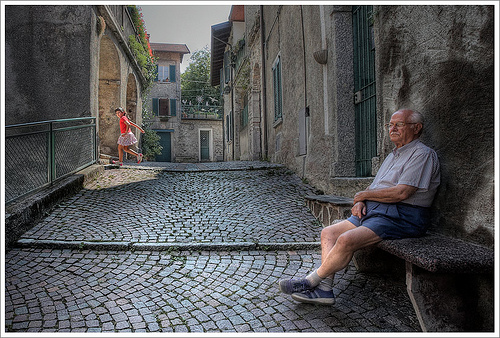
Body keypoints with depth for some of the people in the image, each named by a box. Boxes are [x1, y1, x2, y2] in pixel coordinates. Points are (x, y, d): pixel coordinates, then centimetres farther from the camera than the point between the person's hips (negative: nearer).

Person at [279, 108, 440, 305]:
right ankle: (324, 289, -9)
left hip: (401, 217, -9)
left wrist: (363, 195, -7)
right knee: (329, 232, -6)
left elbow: (402, 192, -19)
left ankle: (311, 281, -11)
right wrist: (360, 203, -1)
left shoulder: (423, 154, -5)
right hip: (373, 210, 9)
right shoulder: (393, 156, 23)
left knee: (347, 240, -28)